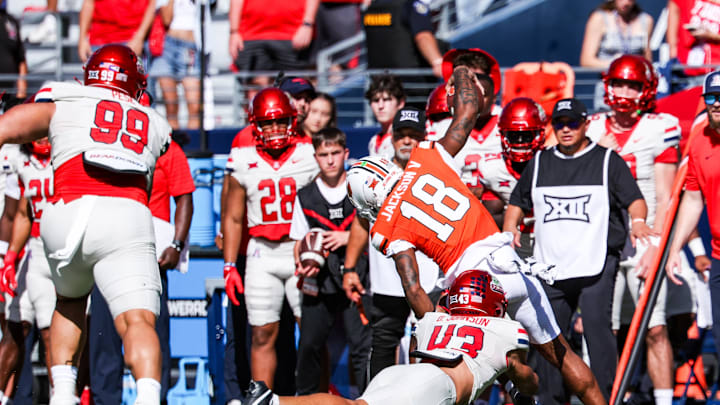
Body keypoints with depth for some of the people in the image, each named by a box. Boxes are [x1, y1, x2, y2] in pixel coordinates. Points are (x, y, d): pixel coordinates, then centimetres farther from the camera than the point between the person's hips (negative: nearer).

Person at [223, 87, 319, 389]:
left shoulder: (309, 157, 1)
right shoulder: (244, 163, 5)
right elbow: (233, 219, 11)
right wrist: (229, 266, 5)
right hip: (262, 254, 1)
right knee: (263, 335, 1)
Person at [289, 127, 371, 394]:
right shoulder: (306, 197, 6)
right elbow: (299, 241, 11)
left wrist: (349, 237, -10)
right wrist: (303, 265, -8)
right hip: (319, 283, 2)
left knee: (361, 347, -5)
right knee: (309, 345, 6)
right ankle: (305, 397, 22)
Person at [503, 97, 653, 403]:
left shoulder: (608, 161, 6)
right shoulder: (539, 164, 16)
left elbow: (634, 199, -1)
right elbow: (518, 203, 23)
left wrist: (637, 221, -21)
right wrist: (509, 230, 4)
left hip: (597, 262, -4)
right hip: (550, 265, 4)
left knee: (597, 326, -14)